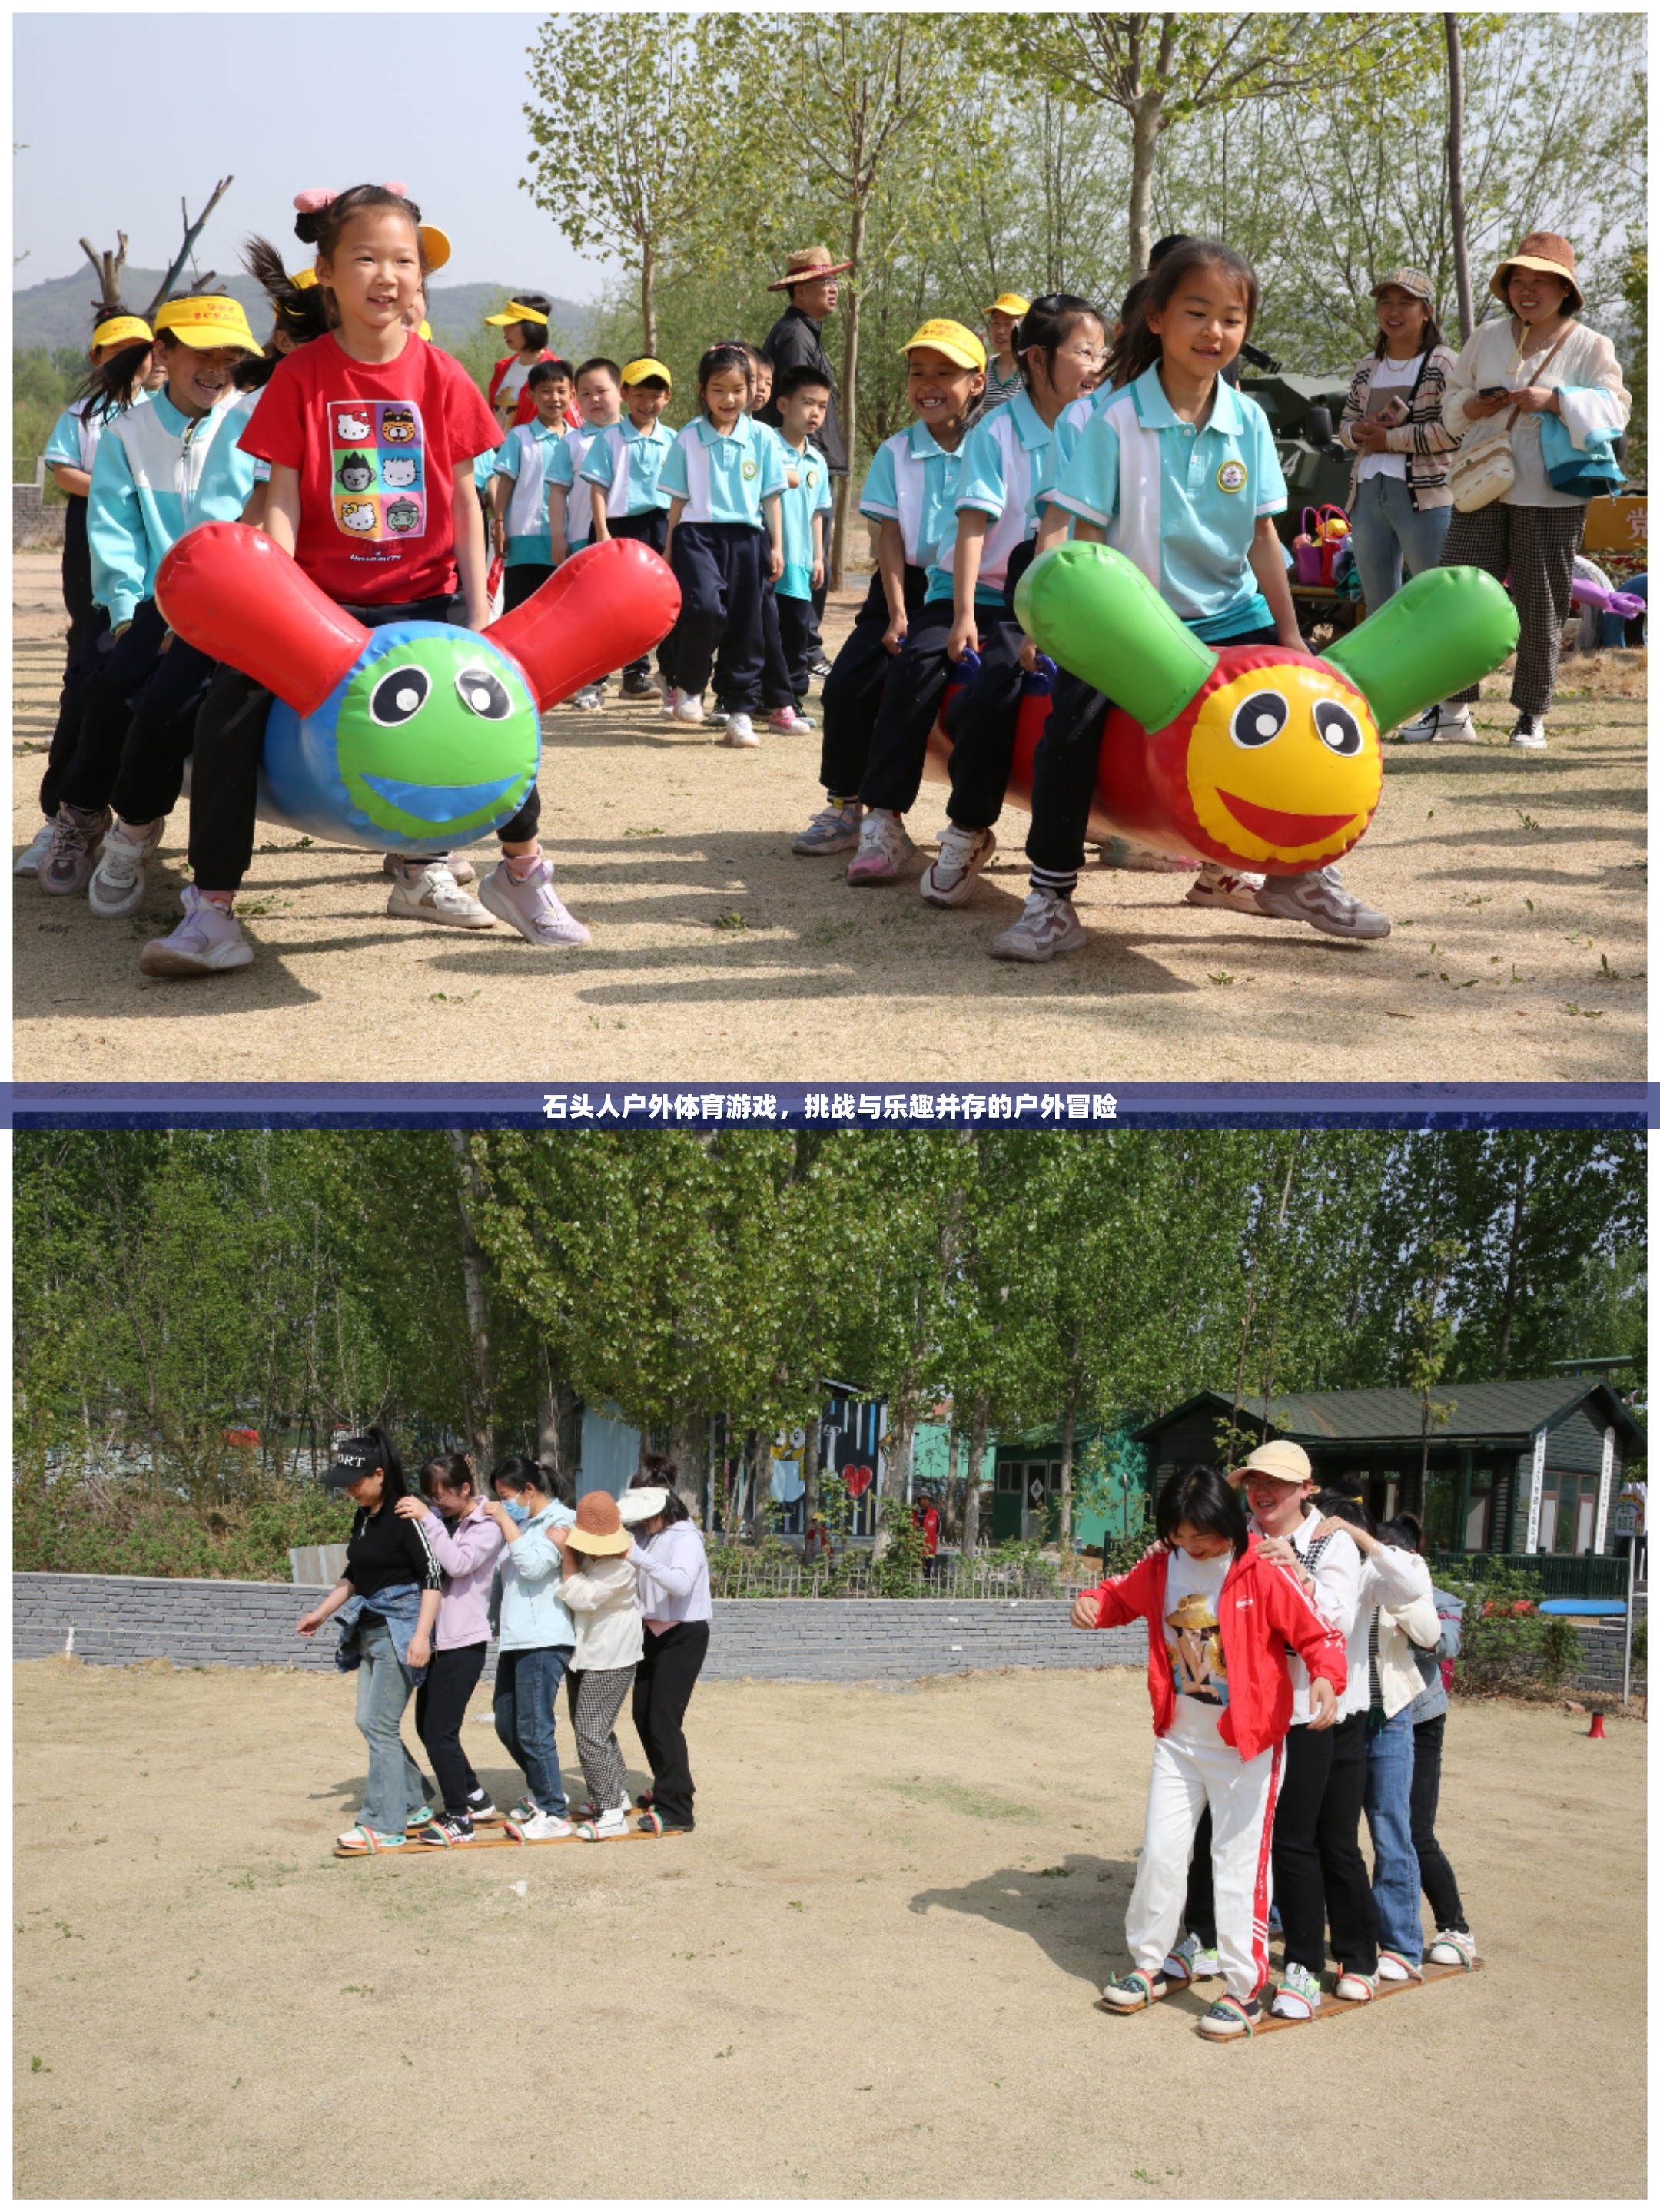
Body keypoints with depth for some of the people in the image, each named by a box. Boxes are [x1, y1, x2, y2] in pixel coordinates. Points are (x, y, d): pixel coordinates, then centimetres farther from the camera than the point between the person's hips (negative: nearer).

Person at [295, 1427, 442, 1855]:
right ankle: (414, 1803, 24)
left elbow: (432, 1577, -18)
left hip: (400, 1630, -9)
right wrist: (322, 1613, 21)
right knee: (369, 1721, 11)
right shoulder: (363, 1516, 10)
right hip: (370, 1628, 9)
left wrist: (421, 1635, -24)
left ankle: (384, 1827, -6)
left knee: (380, 1724, -10)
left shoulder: (406, 1517, -16)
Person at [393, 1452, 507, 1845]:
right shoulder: (441, 1519, 10)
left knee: (439, 1731, -8)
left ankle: (458, 1819, 3)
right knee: (427, 1727, 13)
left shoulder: (487, 1525, -9)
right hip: (437, 1639, 8)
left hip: (464, 1642, -8)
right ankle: (475, 1798, 29)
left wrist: (427, 1519, -25)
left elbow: (458, 1563, -24)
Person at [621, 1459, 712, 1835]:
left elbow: (681, 1584, -33)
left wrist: (639, 1558, -42)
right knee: (643, 1715, 15)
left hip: (684, 1635, -8)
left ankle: (676, 1811, -10)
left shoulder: (686, 1538, -16)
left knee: (664, 1719, -13)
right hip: (654, 1631, 8)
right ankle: (669, 1789, 33)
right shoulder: (646, 1536, 5)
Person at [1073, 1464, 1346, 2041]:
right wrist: (1092, 1604, -6)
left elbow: (1319, 1635, -17)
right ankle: (1149, 1966, 28)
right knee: (1159, 1853, 11)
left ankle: (1246, 1991, 11)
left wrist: (1325, 1679, -37)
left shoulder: (1264, 1575, -17)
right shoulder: (1161, 1568, -2)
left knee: (1237, 1865, 0)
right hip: (1179, 1739, 5)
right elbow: (1121, 1595, 17)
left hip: (1246, 1747, -5)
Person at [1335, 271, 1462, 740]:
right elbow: (1346, 424, 19)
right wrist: (1359, 432, -5)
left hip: (1425, 495, -7)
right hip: (1368, 493, 7)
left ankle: (1450, 710, -5)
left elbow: (1454, 430, -14)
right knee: (1378, 607, 10)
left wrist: (1389, 438, -13)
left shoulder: (1445, 364, -4)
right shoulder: (1369, 367, 16)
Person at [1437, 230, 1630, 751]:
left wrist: (1554, 400, -21)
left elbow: (1614, 410, -9)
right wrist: (1472, 406, -7)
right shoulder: (1487, 338, 10)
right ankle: (1451, 704, 7)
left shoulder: (1590, 347, 0)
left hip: (1550, 497, -3)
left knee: (1541, 608, 2)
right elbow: (1452, 399, 16)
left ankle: (1532, 714, 12)